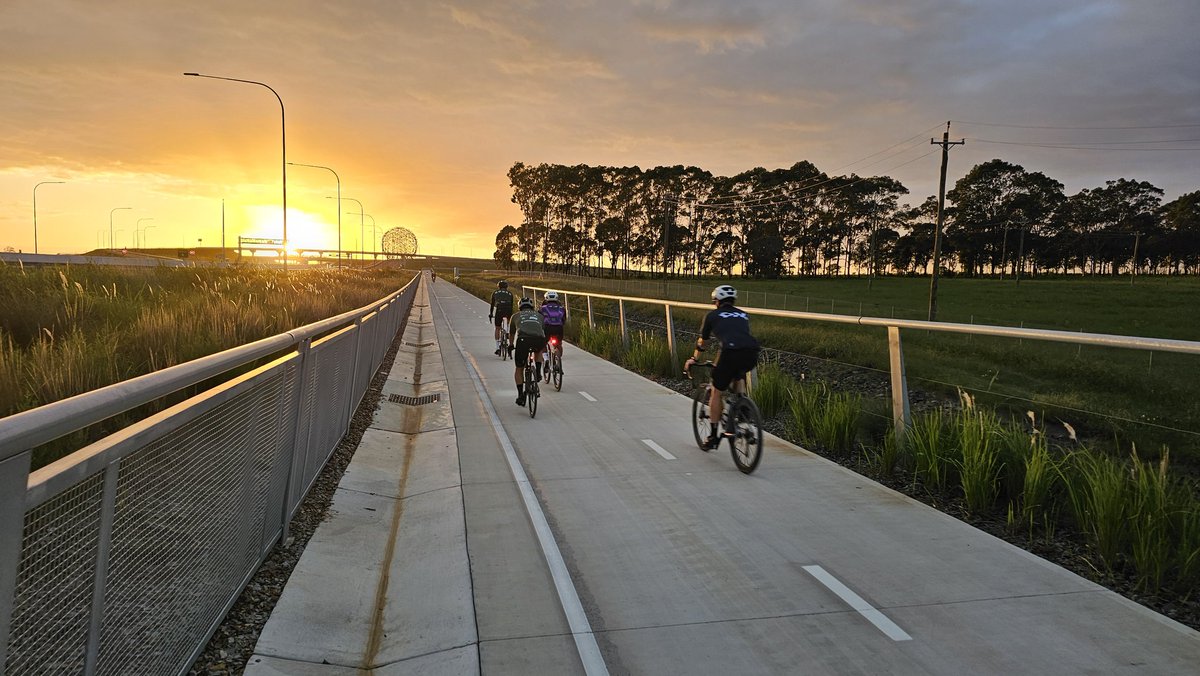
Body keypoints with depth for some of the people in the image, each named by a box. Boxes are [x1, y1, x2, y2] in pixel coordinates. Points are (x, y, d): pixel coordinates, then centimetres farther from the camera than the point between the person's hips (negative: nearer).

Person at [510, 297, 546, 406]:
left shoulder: (516, 316, 30)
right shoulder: (539, 316, 33)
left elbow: (511, 333, 41)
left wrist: (511, 346, 60)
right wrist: (544, 348, 57)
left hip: (523, 340, -1)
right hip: (539, 340, 1)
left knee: (519, 369, 17)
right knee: (538, 351, 39)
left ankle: (520, 395, 12)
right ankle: (538, 373, 22)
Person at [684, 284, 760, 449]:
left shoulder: (712, 315, 21)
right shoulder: (744, 315, 32)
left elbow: (702, 343, 33)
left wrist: (693, 359, 52)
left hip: (731, 353, -4)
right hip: (752, 354, 4)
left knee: (716, 392, 14)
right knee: (737, 377, 37)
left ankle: (712, 437, 17)